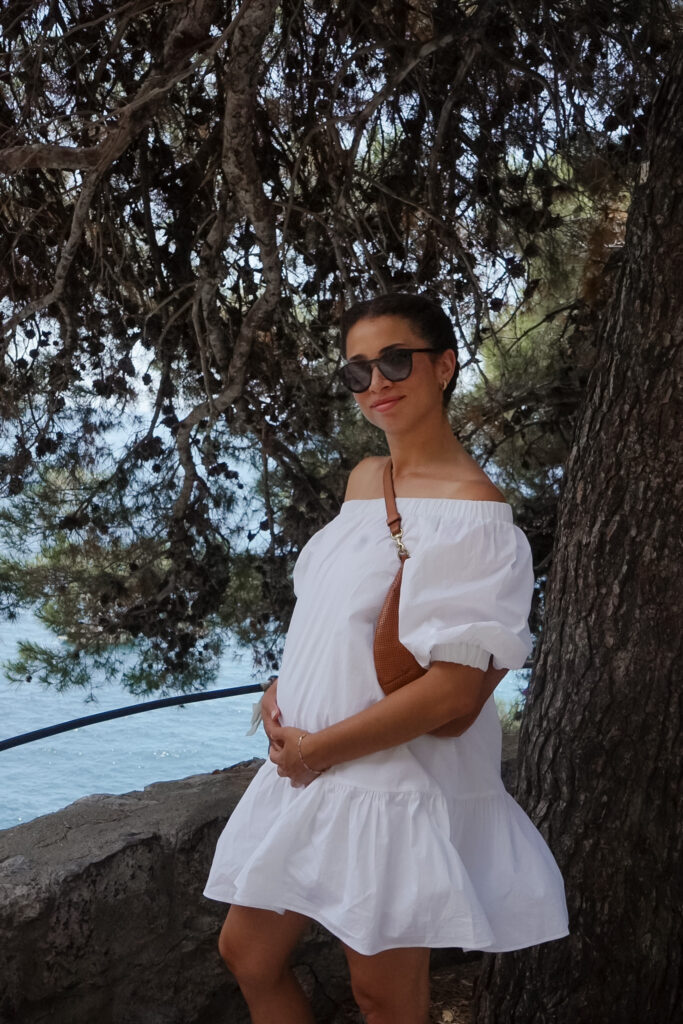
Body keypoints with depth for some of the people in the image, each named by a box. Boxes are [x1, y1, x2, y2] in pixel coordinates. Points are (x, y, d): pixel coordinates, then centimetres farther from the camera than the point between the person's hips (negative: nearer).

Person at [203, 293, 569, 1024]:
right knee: (246, 955, 19)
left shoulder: (470, 506, -19)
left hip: (396, 789, -8)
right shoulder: (363, 479, 7)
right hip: (306, 772, 8)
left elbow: (454, 689, -23)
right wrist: (283, 688, 3)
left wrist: (317, 748, -15)